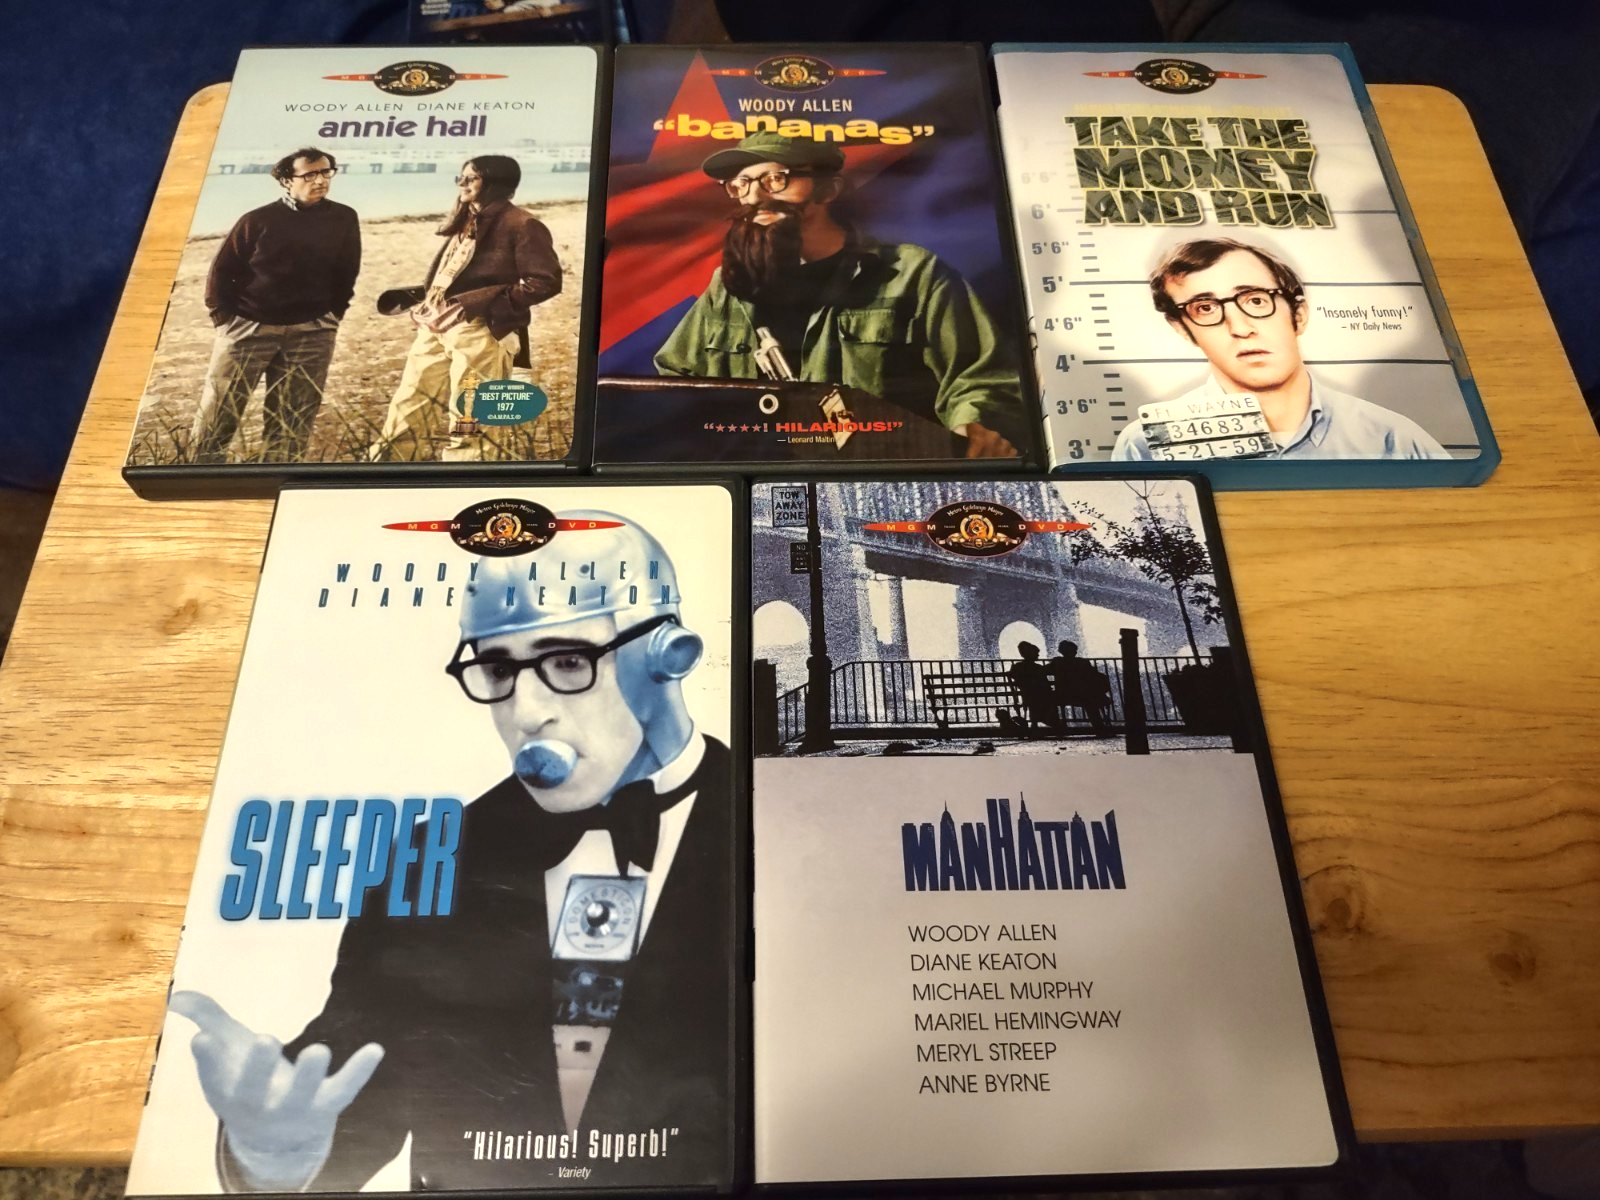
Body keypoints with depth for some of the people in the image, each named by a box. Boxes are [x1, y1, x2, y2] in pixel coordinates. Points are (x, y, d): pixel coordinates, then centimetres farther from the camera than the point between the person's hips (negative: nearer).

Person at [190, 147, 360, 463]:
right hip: (247, 327, -1)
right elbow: (222, 269, 4)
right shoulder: (258, 220, -1)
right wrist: (222, 316, -3)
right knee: (216, 415, 0)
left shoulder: (344, 220, 4)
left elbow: (346, 275, 12)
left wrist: (332, 315, 5)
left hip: (309, 334, 1)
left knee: (292, 421, 3)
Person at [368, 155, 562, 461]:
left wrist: (477, 303, -17)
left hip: (481, 334, -8)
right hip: (436, 329, 9)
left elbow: (546, 281, -13)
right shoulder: (465, 224, 24)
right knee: (405, 415, 10)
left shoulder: (521, 225, -4)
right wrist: (415, 297, 10)